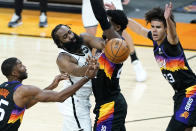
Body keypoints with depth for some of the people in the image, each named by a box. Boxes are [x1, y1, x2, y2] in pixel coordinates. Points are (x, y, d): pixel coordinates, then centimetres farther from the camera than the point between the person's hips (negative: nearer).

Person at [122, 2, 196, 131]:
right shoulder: (155, 39, 1)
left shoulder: (170, 42, -22)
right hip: (180, 94, 9)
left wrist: (168, 19, -66)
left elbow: (173, 35, -46)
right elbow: (139, 28, 17)